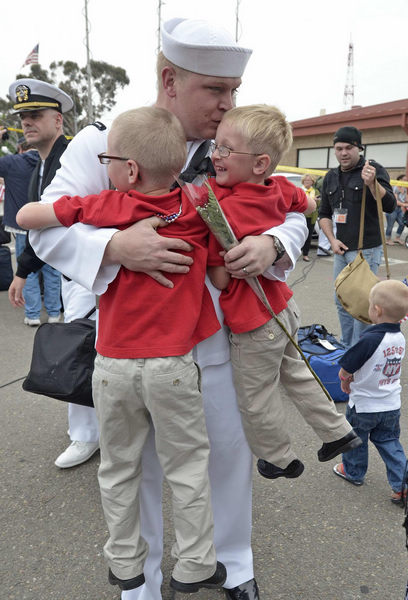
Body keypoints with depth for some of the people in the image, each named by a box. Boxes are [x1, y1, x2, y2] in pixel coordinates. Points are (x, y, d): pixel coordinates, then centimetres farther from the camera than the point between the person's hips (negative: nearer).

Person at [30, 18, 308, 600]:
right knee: (139, 467, 15)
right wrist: (115, 247, -31)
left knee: (231, 452, 17)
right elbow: (47, 228, -11)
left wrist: (270, 243, -17)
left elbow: (291, 215, 7)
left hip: (215, 341, 3)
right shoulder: (101, 143, -7)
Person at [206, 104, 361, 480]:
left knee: (256, 401, 15)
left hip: (255, 325, -8)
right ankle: (338, 432, 41)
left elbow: (220, 279, -22)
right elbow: (310, 205, 19)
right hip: (284, 307, 8)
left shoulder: (226, 209, -26)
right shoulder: (279, 188, -4)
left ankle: (280, 460, 36)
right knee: (297, 375, 28)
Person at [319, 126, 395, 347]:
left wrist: (372, 183, -34)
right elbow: (324, 213, 16)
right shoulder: (331, 177, 11)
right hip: (341, 249, 7)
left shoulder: (374, 169, -6)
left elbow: (389, 206, -17)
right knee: (341, 301, 13)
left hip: (366, 250, -6)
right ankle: (346, 347, 27)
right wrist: (332, 240, 1)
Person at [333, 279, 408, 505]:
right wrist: (355, 376, 7)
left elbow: (344, 371, -23)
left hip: (363, 406, -6)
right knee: (389, 441, 21)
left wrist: (346, 379, -1)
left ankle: (353, 472, 40)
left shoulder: (369, 340, -31)